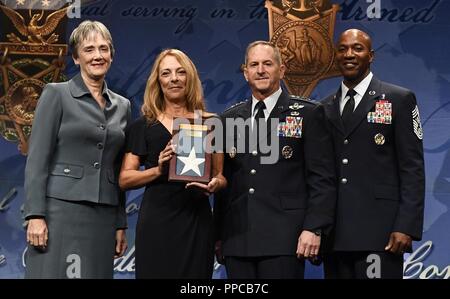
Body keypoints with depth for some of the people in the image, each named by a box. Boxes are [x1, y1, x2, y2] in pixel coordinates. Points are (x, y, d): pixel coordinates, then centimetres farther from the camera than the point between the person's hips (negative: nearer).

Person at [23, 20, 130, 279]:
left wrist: (121, 224, 12)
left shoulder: (122, 106, 15)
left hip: (104, 216, 5)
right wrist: (35, 215, -13)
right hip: (60, 210, -4)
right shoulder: (56, 94, 1)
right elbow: (37, 159, -5)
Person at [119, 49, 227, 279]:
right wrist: (158, 169, -13)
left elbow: (221, 175, 10)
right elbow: (124, 179, 4)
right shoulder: (143, 126, 7)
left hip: (197, 220, 1)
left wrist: (215, 184, -13)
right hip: (156, 222, -1)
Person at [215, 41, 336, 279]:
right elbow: (224, 180, 16)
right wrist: (218, 234, 11)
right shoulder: (230, 119, 15)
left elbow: (322, 178, -2)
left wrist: (314, 229, -12)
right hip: (237, 240, 4)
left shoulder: (308, 114, 4)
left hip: (284, 239, -4)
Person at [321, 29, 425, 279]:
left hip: (379, 230, -4)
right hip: (335, 233, 4)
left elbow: (412, 169, -3)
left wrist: (406, 227, -12)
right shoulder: (325, 108, 15)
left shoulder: (399, 100, 2)